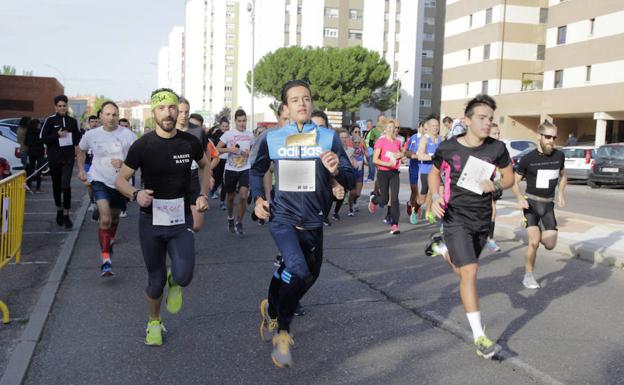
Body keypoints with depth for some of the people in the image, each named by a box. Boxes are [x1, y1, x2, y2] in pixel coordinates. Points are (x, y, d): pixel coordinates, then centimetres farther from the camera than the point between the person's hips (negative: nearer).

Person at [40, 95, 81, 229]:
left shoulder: (73, 121, 8)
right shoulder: (50, 120, 0)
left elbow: (77, 136, 21)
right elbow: (43, 138, -3)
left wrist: (77, 146, 3)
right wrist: (57, 135, -15)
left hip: (68, 157, 0)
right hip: (54, 157, 0)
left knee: (66, 185, -11)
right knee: (56, 185, 10)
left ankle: (66, 215, -6)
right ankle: (59, 210, 28)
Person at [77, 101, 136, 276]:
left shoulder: (128, 135, -9)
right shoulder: (91, 135, -4)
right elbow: (80, 150, 16)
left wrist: (124, 163, -25)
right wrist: (81, 170, 9)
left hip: (121, 183, 2)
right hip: (100, 181, -2)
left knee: (114, 219, 20)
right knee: (105, 219, -19)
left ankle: (109, 244, 49)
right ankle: (106, 260, -13)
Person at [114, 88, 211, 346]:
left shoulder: (190, 142, -3)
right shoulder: (143, 145, -9)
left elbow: (205, 166, 17)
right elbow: (120, 180, -3)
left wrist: (203, 194, 2)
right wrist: (136, 194, -24)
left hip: (181, 221, 1)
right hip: (151, 221, -1)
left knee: (183, 276, -18)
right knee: (156, 281, 9)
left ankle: (174, 283, 21)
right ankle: (154, 323, 38)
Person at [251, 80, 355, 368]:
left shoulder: (329, 137, -4)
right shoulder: (271, 138, -1)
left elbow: (351, 182, -6)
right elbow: (256, 171, 17)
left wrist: (336, 170, -26)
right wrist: (257, 198, 2)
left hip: (313, 222, 3)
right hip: (282, 217, -3)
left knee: (309, 275, 19)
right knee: (299, 271, -26)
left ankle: (272, 309, 50)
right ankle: (282, 332, -2)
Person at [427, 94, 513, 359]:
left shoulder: (497, 148, -5)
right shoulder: (448, 147, -9)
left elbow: (509, 177, 8)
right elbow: (434, 172, 9)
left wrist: (495, 186, -14)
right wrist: (436, 197, -8)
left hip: (482, 220, 4)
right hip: (455, 218, -4)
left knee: (463, 271, 20)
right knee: (470, 271, -15)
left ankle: (444, 249, 55)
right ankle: (479, 338, -8)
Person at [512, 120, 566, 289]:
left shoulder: (559, 156, 2)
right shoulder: (528, 159, -7)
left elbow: (562, 176, 20)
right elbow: (515, 181, 1)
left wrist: (561, 192, 3)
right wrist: (520, 198, -16)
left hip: (548, 205, 3)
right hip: (531, 202, -3)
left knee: (550, 245, -4)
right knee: (534, 242, -15)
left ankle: (537, 233, 31)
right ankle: (528, 276, 4)